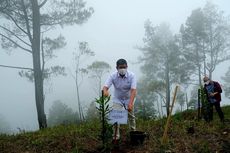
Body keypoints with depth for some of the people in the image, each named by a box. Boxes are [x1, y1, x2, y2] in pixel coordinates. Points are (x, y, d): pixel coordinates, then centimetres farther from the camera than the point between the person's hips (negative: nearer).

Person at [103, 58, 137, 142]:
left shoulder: (131, 75, -24)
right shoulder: (113, 76, -20)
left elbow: (133, 90, -32)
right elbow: (105, 86, -29)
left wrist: (131, 103, -45)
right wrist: (105, 91, -54)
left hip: (129, 99, 0)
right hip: (117, 99, 0)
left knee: (131, 117, 8)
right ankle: (116, 135, 0)